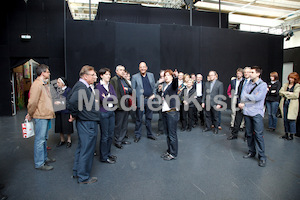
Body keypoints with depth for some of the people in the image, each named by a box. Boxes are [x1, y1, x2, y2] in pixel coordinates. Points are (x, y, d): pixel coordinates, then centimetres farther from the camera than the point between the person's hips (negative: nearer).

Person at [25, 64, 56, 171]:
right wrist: (30, 115, -6)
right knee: (40, 140, -2)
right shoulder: (37, 85, -16)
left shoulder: (44, 84, 16)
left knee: (44, 138, 19)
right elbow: (32, 102, -17)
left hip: (46, 115, 10)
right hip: (41, 116, -10)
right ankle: (39, 163, 8)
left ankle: (44, 158, 32)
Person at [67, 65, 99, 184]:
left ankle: (77, 172, 36)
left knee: (82, 147, 21)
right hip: (88, 123, -11)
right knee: (87, 150, 2)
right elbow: (72, 102, -34)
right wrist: (74, 115, -18)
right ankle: (83, 177, 18)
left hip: (84, 122, 11)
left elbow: (70, 100, 21)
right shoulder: (82, 88, -20)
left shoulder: (84, 86, 11)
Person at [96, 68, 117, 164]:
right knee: (105, 136, 1)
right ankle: (103, 157, 14)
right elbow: (102, 99, -18)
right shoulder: (98, 86, -7)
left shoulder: (110, 85, 12)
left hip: (111, 111, 7)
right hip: (103, 112, -6)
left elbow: (115, 97, 1)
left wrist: (106, 97, -10)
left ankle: (108, 153, 29)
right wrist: (110, 98, -5)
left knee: (110, 134, 13)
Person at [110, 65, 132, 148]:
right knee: (118, 124, 2)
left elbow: (131, 90, 15)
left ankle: (122, 139, 29)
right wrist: (116, 104, -20)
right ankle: (117, 141, 15)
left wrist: (128, 89, -6)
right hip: (119, 105, -8)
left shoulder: (124, 80, 18)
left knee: (125, 124, 16)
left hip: (126, 105, 8)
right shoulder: (113, 80, -7)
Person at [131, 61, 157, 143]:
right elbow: (133, 90, -2)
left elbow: (154, 86, 14)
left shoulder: (151, 75, 9)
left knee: (149, 118, 13)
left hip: (149, 99, 3)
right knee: (139, 119, 5)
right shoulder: (135, 77, -1)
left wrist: (154, 94, -2)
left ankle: (149, 134, 27)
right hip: (140, 100, -3)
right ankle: (137, 135, 18)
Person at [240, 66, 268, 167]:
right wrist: (252, 96, -12)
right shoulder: (248, 84, 14)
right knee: (249, 133, 11)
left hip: (257, 113, -5)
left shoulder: (263, 85, -2)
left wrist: (246, 96, -2)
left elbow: (258, 98, -14)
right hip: (247, 112, 5)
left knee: (258, 134, -7)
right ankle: (251, 152, 25)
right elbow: (242, 97, 6)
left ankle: (262, 157, 3)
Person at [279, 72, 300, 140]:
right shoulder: (285, 85, 15)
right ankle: (286, 134, 18)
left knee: (291, 119, -5)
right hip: (285, 104, 4)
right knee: (285, 120, 7)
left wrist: (285, 93, -5)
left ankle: (291, 135, 7)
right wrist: (290, 93, -7)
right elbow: (280, 92, 3)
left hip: (292, 105, -4)